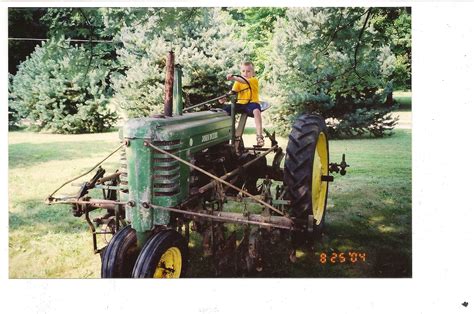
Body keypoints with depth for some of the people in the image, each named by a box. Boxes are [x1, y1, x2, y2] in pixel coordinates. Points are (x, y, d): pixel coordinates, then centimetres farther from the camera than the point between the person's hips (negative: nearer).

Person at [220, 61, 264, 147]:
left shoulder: (254, 80, -3)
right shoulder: (238, 82, 14)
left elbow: (245, 81, -25)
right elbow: (233, 92, 0)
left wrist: (234, 78, -42)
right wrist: (225, 97, -21)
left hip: (252, 102, -5)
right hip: (240, 103, 5)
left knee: (256, 110, -38)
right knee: (225, 110, -10)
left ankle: (259, 136, -36)